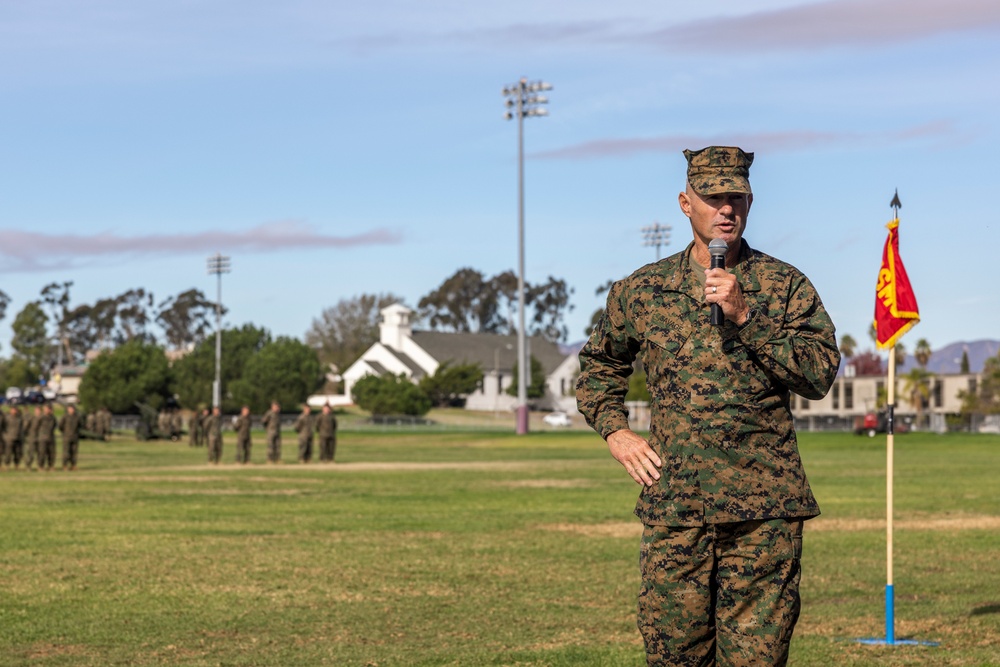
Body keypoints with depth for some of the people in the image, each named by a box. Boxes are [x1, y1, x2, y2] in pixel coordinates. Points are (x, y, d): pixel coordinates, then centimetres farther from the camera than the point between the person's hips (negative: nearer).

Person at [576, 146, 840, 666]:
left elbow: (820, 374, -6)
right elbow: (598, 366, 25)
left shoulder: (785, 285, 5)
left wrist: (745, 317, -13)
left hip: (764, 509, -1)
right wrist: (615, 432, 9)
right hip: (673, 506, 2)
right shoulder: (642, 290, 11)